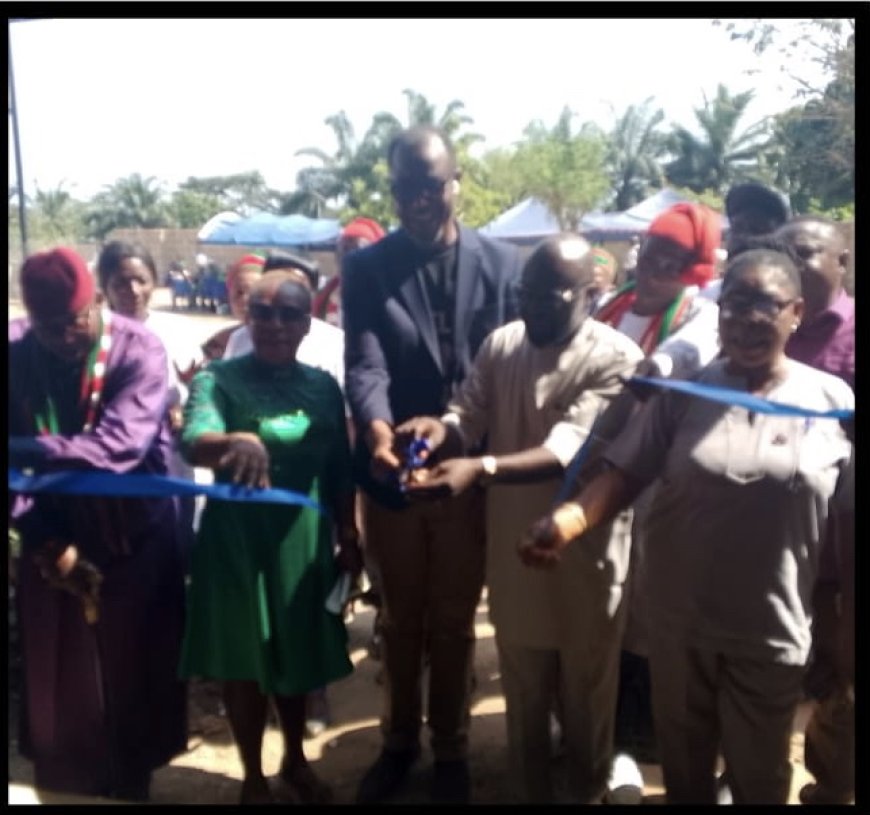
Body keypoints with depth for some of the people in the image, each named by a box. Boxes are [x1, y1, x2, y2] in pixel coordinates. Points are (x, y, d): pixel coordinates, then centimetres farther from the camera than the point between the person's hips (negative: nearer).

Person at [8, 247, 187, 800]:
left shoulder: (140, 349, -16)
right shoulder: (14, 351, -8)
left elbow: (119, 446, -30)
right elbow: (19, 465, -9)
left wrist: (21, 450, -34)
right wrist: (45, 541, -17)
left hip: (136, 539, -2)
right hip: (54, 539, 2)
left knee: (136, 674, 13)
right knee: (57, 681, 14)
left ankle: (130, 784, 37)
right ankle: (62, 785, 38)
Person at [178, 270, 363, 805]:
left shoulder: (324, 386, 2)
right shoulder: (219, 378, -10)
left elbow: (341, 469, 9)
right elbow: (194, 442, -30)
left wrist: (349, 534, 9)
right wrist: (237, 443, -50)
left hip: (305, 538, 4)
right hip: (237, 539, -3)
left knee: (300, 656, 18)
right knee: (244, 660, 10)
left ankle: (296, 760, 42)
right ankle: (253, 776, 33)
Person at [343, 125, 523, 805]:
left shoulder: (502, 262, -1)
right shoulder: (366, 267, -1)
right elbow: (364, 364, -13)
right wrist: (378, 429, -32)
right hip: (392, 474, 1)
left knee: (455, 621, 15)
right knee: (400, 620, 17)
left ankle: (451, 749, 35)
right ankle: (399, 741, 38)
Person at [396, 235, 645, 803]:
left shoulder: (617, 358, -17)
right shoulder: (500, 344, 0)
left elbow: (570, 448, -28)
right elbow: (470, 412, 2)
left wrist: (481, 470, -42)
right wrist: (442, 426, -23)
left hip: (584, 551, -4)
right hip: (513, 545, 4)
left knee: (586, 692, 17)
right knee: (523, 690, 21)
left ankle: (589, 792, 43)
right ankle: (529, 792, 44)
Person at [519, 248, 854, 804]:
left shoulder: (833, 400, -6)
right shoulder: (686, 389, -6)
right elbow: (625, 473, -13)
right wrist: (568, 521, -31)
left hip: (773, 631, -1)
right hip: (680, 621, 1)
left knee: (759, 777, 20)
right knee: (684, 765, 21)